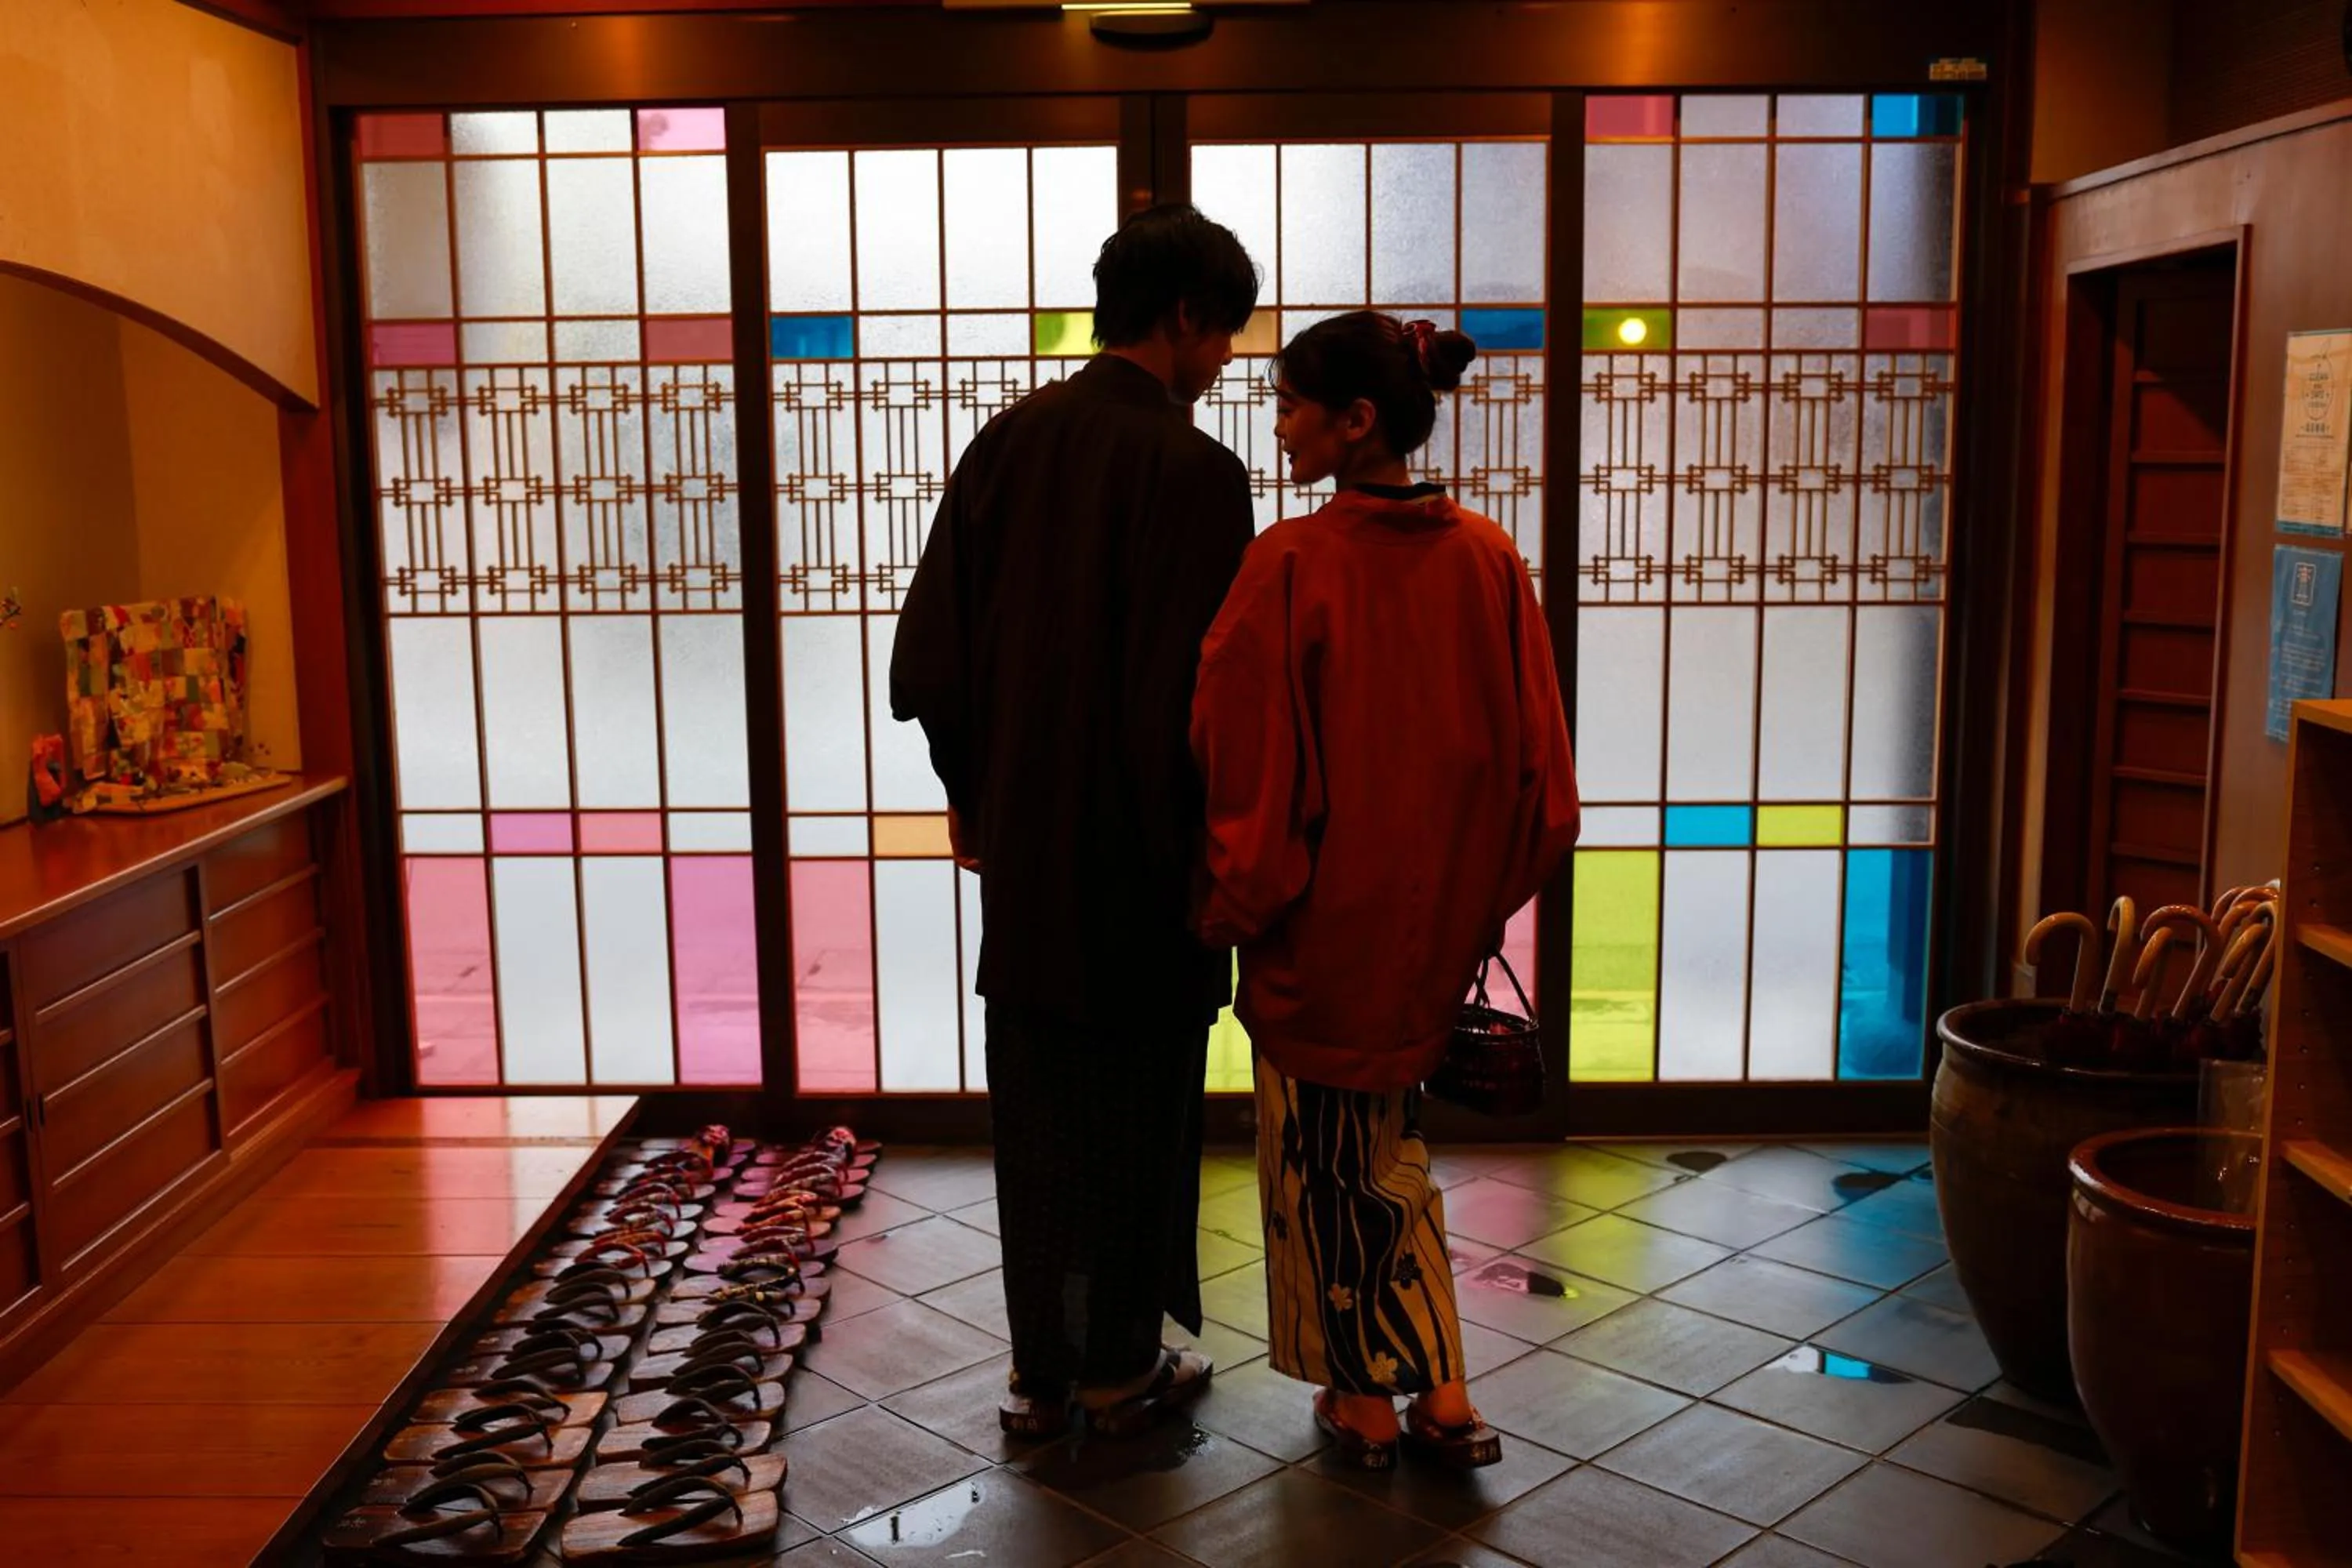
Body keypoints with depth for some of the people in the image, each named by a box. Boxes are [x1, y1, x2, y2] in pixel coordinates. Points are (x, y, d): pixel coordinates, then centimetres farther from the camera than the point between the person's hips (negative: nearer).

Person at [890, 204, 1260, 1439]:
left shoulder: (1008, 440, 3)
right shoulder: (1191, 468, -15)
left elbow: (927, 649, 6)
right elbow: (1194, 691, -18)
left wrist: (969, 792, 17)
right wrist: (1203, 849, -6)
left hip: (1021, 853, 5)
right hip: (1138, 869, -5)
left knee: (1035, 1116, 15)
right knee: (1136, 1123, 10)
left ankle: (1039, 1372, 25)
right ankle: (1120, 1371, 24)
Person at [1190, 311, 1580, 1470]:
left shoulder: (1292, 565, -17)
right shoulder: (1488, 560, -3)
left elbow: (1239, 762, -13)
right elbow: (1536, 761, 2)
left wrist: (1229, 906, 1)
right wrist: (1479, 891, 14)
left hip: (1323, 914, -5)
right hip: (1438, 919, 5)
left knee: (1327, 1148, 13)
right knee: (1385, 1137, 21)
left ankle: (1365, 1400, 25)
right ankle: (1441, 1396, 20)